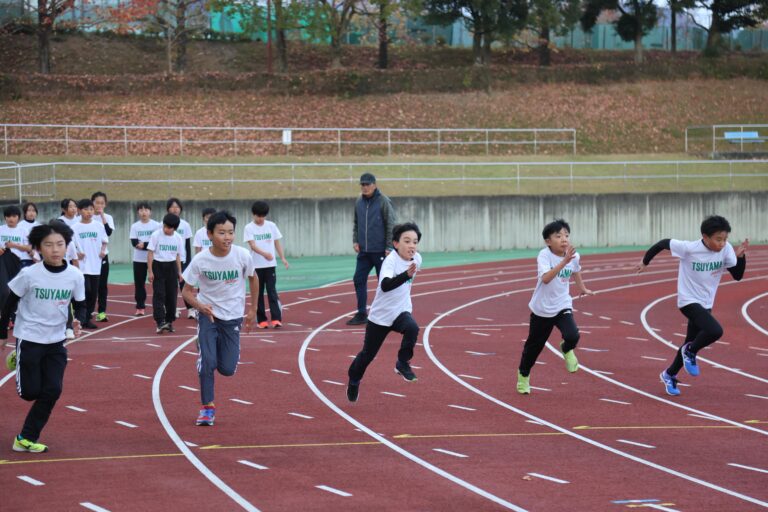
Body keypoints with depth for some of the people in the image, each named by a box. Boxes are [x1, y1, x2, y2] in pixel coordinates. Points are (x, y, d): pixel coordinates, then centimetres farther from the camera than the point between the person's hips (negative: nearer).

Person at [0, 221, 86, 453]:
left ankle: (27, 438, 8)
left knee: (52, 390, -5)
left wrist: (79, 321, -18)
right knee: (30, 392, 0)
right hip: (29, 338, -3)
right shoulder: (29, 275, -16)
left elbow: (80, 305, 4)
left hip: (56, 342, 3)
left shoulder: (75, 276, -9)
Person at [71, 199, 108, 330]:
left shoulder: (98, 226, 6)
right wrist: (76, 253, -17)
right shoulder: (75, 228, -3)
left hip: (95, 265, 4)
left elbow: (104, 241, 15)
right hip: (82, 265, -4)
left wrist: (103, 250, -4)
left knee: (93, 293, 5)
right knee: (86, 291, -13)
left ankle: (88, 318, 15)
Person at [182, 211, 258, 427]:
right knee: (207, 361, -16)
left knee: (227, 369, 0)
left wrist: (253, 310, 8)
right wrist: (200, 305, -29)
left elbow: (253, 279, 4)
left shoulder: (242, 255, -16)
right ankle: (207, 408, 1)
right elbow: (187, 291, -8)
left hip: (233, 317, 1)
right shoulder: (200, 260, -18)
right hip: (208, 313, -1)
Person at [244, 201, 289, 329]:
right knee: (258, 293, 5)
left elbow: (277, 242, 10)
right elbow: (252, 245, -16)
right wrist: (264, 253, -33)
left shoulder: (271, 226, 5)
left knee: (272, 291, -6)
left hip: (270, 265, 1)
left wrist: (282, 258, -1)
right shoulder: (249, 228, -4)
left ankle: (276, 319, -11)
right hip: (256, 265, -1)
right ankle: (261, 320, 11)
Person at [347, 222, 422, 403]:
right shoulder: (391, 261, -26)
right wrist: (406, 275, -58)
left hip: (400, 312, 4)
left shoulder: (417, 259, -7)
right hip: (380, 315, -4)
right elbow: (385, 285, -45)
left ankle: (403, 363, -9)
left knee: (412, 328, -30)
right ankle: (354, 380, 37)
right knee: (368, 354, 9)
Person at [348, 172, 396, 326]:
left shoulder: (383, 201, -10)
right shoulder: (359, 202, 7)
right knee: (359, 280, 3)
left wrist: (389, 247, -14)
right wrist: (355, 240, 3)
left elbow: (391, 225, -10)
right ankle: (361, 314, 11)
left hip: (380, 251, -6)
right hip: (363, 250, 6)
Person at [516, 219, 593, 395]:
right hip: (542, 308, -2)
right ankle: (523, 374, 40)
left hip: (562, 306, 2)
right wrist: (564, 262, -48)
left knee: (572, 336, -23)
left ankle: (567, 350, 15)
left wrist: (582, 288, 29)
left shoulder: (574, 256, -10)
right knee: (534, 345, 12)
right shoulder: (544, 255, -23)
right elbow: (545, 278, -40)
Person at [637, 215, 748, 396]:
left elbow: (738, 275, -6)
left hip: (705, 304, 6)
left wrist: (740, 256, -23)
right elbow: (663, 243, -10)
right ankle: (690, 352, 1)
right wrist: (645, 262, 2)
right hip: (688, 301, -6)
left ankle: (669, 375, 41)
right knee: (715, 331, -28)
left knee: (691, 343, 17)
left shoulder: (726, 249, -10)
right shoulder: (689, 248, -23)